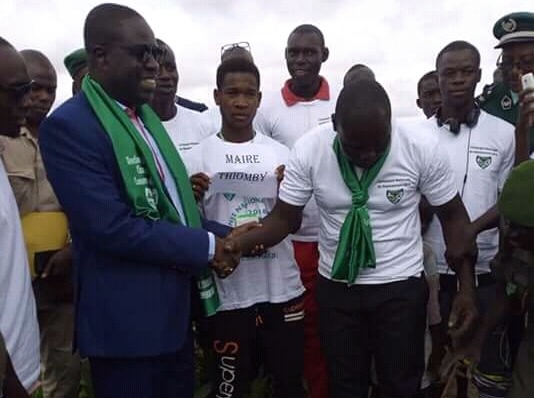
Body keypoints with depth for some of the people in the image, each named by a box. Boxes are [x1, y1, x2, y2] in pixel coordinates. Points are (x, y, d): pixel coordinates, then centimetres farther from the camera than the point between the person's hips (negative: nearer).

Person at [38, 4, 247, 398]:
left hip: (176, 306, 8)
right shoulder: (68, 126, -17)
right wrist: (206, 247, -16)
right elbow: (112, 227, -24)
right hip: (127, 320, -8)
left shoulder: (145, 115, 9)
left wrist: (222, 235, -1)